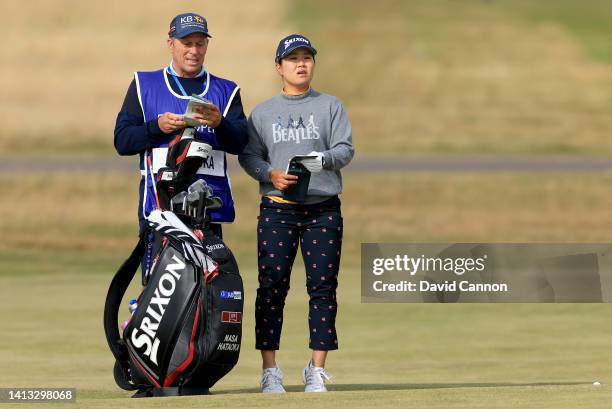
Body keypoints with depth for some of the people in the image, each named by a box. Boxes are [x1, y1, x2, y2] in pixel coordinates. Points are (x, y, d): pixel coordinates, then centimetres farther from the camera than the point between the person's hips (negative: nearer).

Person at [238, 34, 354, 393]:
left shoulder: (331, 107, 10)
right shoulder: (262, 112, 12)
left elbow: (346, 150, 0)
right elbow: (248, 156, 7)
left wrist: (324, 159, -21)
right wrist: (271, 174, -13)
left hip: (324, 209, 0)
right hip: (277, 209, 0)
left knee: (323, 287, -2)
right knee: (272, 286, -5)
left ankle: (316, 370, 4)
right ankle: (270, 370, -1)